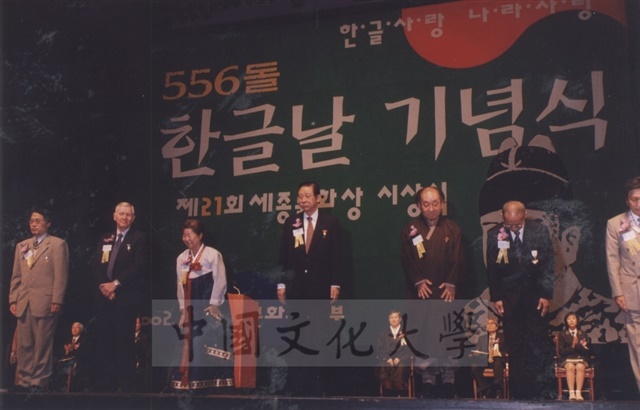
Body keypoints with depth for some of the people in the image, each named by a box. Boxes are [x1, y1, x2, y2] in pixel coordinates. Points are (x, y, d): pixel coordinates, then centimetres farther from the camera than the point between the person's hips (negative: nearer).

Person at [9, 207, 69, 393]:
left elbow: (61, 275, -6)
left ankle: (39, 381, 5)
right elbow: (16, 276, 16)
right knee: (23, 344, 6)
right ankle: (24, 380, 12)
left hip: (45, 302, -5)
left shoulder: (57, 244, 0)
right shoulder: (21, 246, 17)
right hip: (23, 303, 5)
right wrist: (13, 299, 8)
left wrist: (57, 301, -12)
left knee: (42, 344, -1)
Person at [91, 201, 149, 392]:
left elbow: (140, 266, -9)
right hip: (104, 297, 5)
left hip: (127, 298, -5)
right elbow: (96, 266, 10)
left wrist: (116, 283, -13)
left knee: (124, 342, -4)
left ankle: (125, 385, 2)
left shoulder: (139, 238, 2)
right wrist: (103, 285, -8)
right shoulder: (104, 239, 19)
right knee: (103, 341, 3)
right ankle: (103, 384, 9)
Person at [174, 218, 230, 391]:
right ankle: (194, 381, 10)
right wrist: (183, 310, 7)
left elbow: (220, 281, -9)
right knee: (191, 343, 4)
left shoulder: (212, 254, -8)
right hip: (192, 308, 6)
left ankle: (215, 380, -2)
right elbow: (181, 285, 10)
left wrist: (214, 304, -12)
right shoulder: (181, 258, 9)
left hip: (209, 306, -6)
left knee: (210, 342, -7)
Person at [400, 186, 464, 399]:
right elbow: (407, 260, 2)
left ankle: (448, 378, 6)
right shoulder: (410, 229, 7)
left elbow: (458, 260, 3)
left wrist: (451, 284, -8)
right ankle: (428, 377, 4)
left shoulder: (452, 229, 8)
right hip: (421, 291, 0)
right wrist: (418, 282, -9)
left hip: (445, 291, 0)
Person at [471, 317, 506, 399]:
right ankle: (486, 390, -23)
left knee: (497, 365, -40)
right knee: (474, 367, -28)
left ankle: (499, 392, -35)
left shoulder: (502, 336, 11)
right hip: (485, 360, 3)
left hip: (498, 359, -3)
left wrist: (499, 353, -17)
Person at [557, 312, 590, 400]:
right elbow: (561, 351, 3)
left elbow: (586, 351, 6)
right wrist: (572, 347, -10)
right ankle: (571, 393, -45)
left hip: (581, 358, 1)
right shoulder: (562, 335, 13)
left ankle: (578, 393, -42)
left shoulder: (583, 334, 17)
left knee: (580, 366, -35)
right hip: (567, 358, -1)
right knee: (570, 366, -36)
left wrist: (577, 345, -10)